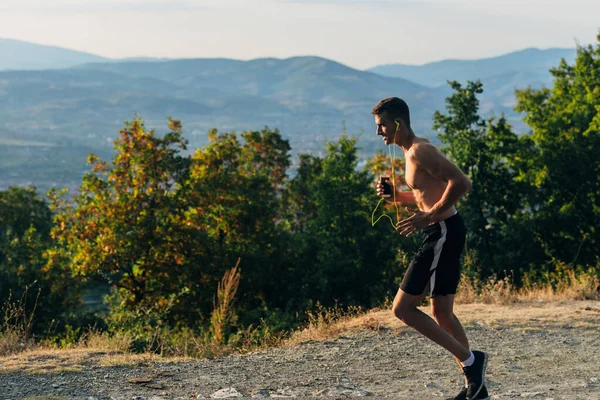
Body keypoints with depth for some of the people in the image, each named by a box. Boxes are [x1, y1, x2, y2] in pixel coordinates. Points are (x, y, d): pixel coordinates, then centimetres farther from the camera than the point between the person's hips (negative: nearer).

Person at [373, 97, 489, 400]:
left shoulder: (420, 151, -15)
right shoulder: (413, 152, 16)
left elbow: (461, 183, -24)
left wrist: (428, 216, -22)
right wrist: (397, 197, 10)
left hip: (443, 233, -11)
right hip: (444, 233, 11)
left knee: (403, 308, -9)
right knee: (441, 312, 15)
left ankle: (470, 360, -5)